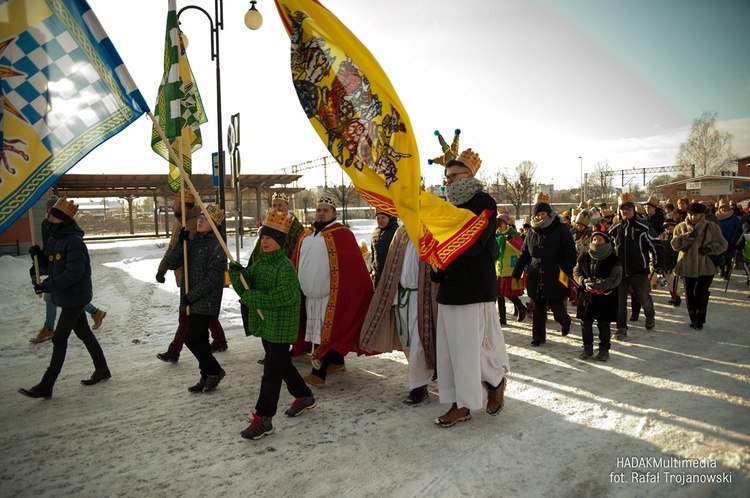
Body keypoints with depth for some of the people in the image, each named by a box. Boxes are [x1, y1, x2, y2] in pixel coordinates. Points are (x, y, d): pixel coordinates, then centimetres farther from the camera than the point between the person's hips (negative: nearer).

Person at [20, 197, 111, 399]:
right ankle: (102, 370, 30)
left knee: (59, 338, -5)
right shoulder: (53, 239, 9)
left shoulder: (74, 242, -20)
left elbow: (73, 273, -26)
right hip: (65, 296, 9)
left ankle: (46, 386, 2)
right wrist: (39, 256, -5)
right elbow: (49, 268, 13)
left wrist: (48, 286, -27)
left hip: (74, 297, -9)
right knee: (83, 332, 17)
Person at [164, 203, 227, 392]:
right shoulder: (191, 242, 10)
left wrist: (191, 295, -15)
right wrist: (180, 243, -10)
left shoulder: (216, 247, -12)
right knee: (200, 339, 13)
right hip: (191, 301, 7)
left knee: (191, 338, -8)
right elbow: (171, 264, 3)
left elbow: (213, 278, -18)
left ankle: (214, 371, 10)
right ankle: (207, 377, 25)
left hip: (207, 301, -7)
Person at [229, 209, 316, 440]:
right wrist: (237, 275, -17)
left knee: (272, 371, -3)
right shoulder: (259, 263, 8)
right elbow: (245, 289, 4)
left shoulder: (286, 267, -18)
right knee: (282, 364, 21)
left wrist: (250, 297, -24)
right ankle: (304, 397, 40)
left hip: (281, 326, -9)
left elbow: (283, 297, -28)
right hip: (264, 323, 9)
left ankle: (263, 419, 4)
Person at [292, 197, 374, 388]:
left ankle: (318, 374, -2)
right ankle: (338, 362, 33)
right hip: (310, 295, 7)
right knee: (318, 331, 16)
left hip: (332, 296, -7)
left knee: (326, 333, -6)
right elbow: (295, 264, 16)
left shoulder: (342, 235, -7)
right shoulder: (305, 236, 12)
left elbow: (355, 267, -10)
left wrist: (362, 290, -12)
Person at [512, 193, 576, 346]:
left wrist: (566, 272, -20)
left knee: (556, 307, 4)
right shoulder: (532, 232, 8)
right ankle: (538, 337, 23)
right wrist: (516, 275, 11)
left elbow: (570, 253, -9)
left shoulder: (561, 230, -5)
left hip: (555, 278, -4)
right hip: (535, 279, 4)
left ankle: (565, 323, 37)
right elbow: (524, 255, 13)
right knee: (537, 310, 9)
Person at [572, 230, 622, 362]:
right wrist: (584, 281, -15)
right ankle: (587, 347, 22)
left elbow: (615, 278, -11)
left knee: (604, 325, 6)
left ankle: (604, 349, 20)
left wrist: (600, 284, -25)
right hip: (586, 296, 3)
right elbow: (576, 272, 5)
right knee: (585, 323, 8)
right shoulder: (584, 257, 6)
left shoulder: (613, 260, -4)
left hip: (605, 298, -3)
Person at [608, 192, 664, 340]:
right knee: (619, 301, 2)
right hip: (619, 272, 2)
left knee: (644, 299, 14)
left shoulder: (644, 227, -5)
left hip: (639, 272, -2)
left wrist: (658, 266, -7)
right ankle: (621, 329, 13)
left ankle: (650, 317, 43)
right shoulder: (614, 229, 5)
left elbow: (656, 247, -3)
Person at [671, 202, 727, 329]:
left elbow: (722, 245, 2)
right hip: (688, 266, 2)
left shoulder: (712, 227, 1)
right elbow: (675, 244, -8)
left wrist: (709, 249, -16)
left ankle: (700, 320, 9)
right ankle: (693, 319, 23)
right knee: (690, 294, 8)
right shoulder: (681, 227, 4)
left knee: (701, 294, -4)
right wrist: (688, 236, -20)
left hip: (706, 267, -2)